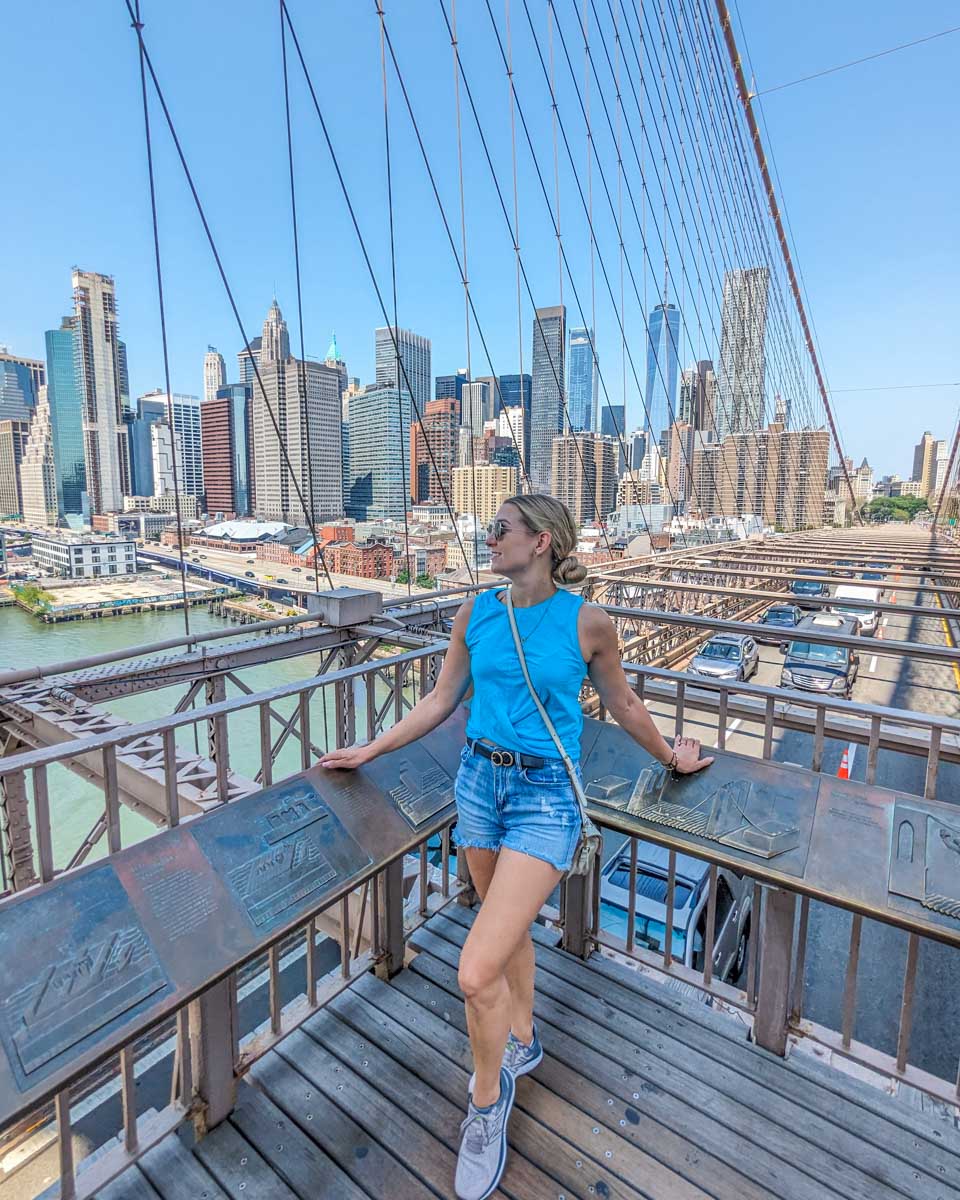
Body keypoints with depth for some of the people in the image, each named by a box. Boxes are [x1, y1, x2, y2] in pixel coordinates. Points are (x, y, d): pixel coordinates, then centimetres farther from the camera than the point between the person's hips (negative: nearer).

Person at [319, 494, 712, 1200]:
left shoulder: (587, 622, -11)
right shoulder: (478, 611, 0)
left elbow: (623, 705, 6)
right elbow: (441, 701, 9)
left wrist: (670, 757, 17)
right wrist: (371, 750, 11)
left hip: (545, 797, -4)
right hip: (480, 779, 5)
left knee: (477, 974, -8)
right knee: (510, 926, 24)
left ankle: (487, 1097, 25)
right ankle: (522, 1042, 53)